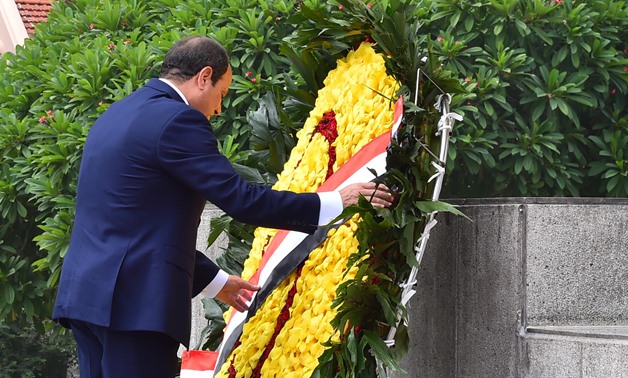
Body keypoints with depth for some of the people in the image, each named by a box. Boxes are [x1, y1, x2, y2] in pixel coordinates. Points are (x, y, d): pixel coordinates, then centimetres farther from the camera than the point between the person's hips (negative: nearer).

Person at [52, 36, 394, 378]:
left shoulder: (116, 116, 19)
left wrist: (213, 279, 30)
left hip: (89, 292, 10)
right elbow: (241, 200, -14)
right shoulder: (177, 119, -11)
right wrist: (335, 203, -5)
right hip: (133, 300, -10)